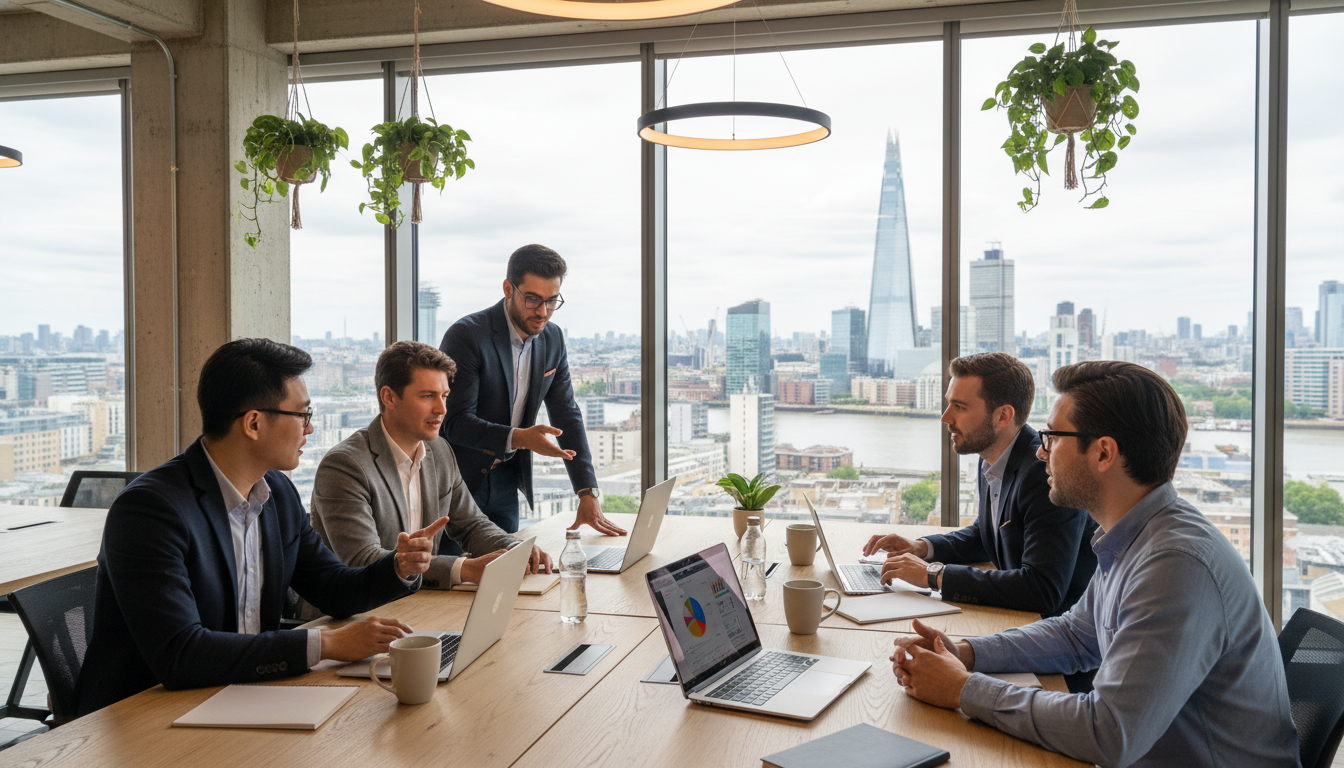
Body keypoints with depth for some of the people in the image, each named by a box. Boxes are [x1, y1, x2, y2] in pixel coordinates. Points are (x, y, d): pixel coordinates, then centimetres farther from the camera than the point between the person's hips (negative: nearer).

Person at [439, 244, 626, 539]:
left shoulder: (553, 339, 2)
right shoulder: (465, 335, -18)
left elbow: (567, 416, 2)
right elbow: (456, 421, -21)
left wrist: (589, 495, -7)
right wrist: (518, 438, -36)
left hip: (506, 482, 6)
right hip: (458, 481, -5)